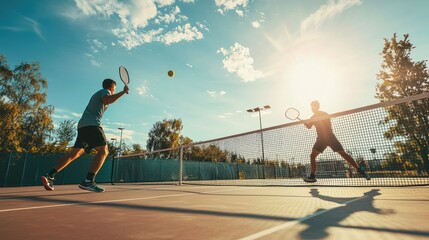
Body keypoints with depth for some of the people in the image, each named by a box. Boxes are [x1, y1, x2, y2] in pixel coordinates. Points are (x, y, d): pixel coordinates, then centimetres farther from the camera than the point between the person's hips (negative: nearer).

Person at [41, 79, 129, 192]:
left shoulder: (98, 94, 32)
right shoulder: (105, 91, 3)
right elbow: (107, 100, -19)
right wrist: (123, 92, -16)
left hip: (82, 125, 9)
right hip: (92, 124, -9)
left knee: (74, 154, 10)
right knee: (103, 151, -15)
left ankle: (49, 176, 3)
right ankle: (88, 181, -27)